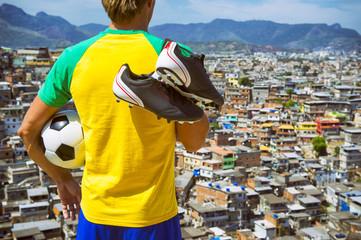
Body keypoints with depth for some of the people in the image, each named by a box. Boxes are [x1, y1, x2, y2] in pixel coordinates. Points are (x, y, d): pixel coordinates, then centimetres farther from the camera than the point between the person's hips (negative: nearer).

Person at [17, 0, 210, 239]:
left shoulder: (74, 58, -9)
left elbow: (28, 130, 1)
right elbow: (194, 141, -9)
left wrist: (63, 179, 14)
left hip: (96, 214, 2)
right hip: (154, 218, -2)